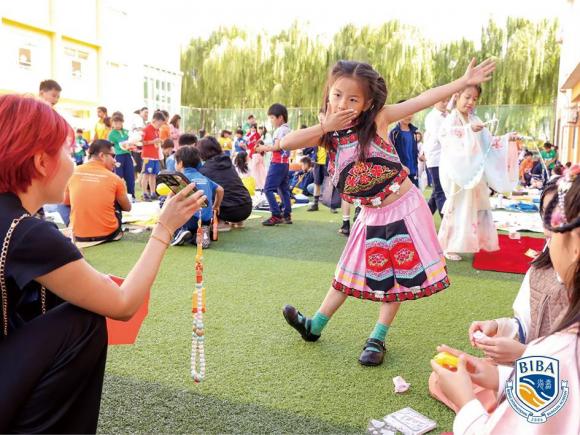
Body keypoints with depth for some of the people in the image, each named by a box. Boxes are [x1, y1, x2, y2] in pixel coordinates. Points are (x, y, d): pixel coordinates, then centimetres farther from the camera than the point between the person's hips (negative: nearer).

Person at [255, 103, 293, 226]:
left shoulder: (281, 129, -13)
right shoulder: (287, 129, 16)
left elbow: (277, 147, -19)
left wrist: (263, 148, -8)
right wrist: (265, 148, 9)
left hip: (277, 163, -10)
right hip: (284, 162, 10)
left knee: (268, 189, -8)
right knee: (283, 189, 13)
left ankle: (276, 215, -11)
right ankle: (287, 215, 15)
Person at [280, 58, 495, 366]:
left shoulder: (376, 118, -12)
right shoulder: (329, 135, -5)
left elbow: (422, 101, -13)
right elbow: (286, 143, -16)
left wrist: (465, 81, -17)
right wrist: (325, 126, -21)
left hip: (403, 208, -3)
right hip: (371, 217, 3)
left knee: (396, 278, 5)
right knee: (350, 272, 15)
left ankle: (377, 339, 20)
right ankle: (314, 326, 29)